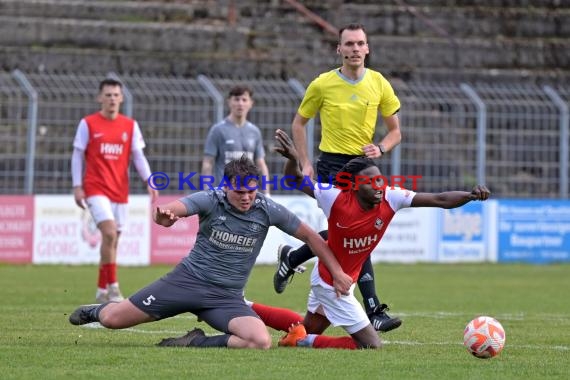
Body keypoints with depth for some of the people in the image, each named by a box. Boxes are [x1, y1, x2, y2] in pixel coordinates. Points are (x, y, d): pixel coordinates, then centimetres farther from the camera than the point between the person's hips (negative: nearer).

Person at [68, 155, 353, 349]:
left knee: (261, 342, -29)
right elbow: (178, 206, -31)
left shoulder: (267, 211, -6)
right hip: (188, 279, -1)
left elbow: (310, 236, 5)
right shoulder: (210, 200, -11)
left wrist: (337, 273, 3)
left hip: (226, 296, 1)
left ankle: (197, 343, -7)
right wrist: (164, 213, -55)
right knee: (112, 319, -6)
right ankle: (98, 310, 35)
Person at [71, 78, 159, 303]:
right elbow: (77, 156, 2)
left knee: (112, 240, 7)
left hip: (120, 190, 4)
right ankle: (112, 287, -16)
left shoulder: (130, 126, 8)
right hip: (96, 189, -4)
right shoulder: (88, 124, 0)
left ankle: (101, 291, 18)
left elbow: (138, 156, 8)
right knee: (110, 233, -20)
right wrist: (77, 187, -4)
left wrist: (149, 181, -6)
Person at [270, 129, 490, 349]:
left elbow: (440, 200, -23)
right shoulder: (336, 199, -26)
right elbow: (297, 181, -18)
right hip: (331, 284, -6)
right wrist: (293, 160, -39)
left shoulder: (390, 198, -18)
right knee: (371, 346, -6)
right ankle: (303, 341, 2)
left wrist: (471, 195, -39)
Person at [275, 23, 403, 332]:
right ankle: (374, 312, -15)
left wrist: (380, 149, -11)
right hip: (332, 166, -4)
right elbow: (299, 123, 9)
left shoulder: (379, 84, 3)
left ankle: (291, 258, 37)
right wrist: (305, 163, -1)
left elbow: (395, 131, 10)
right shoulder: (322, 85, -4)